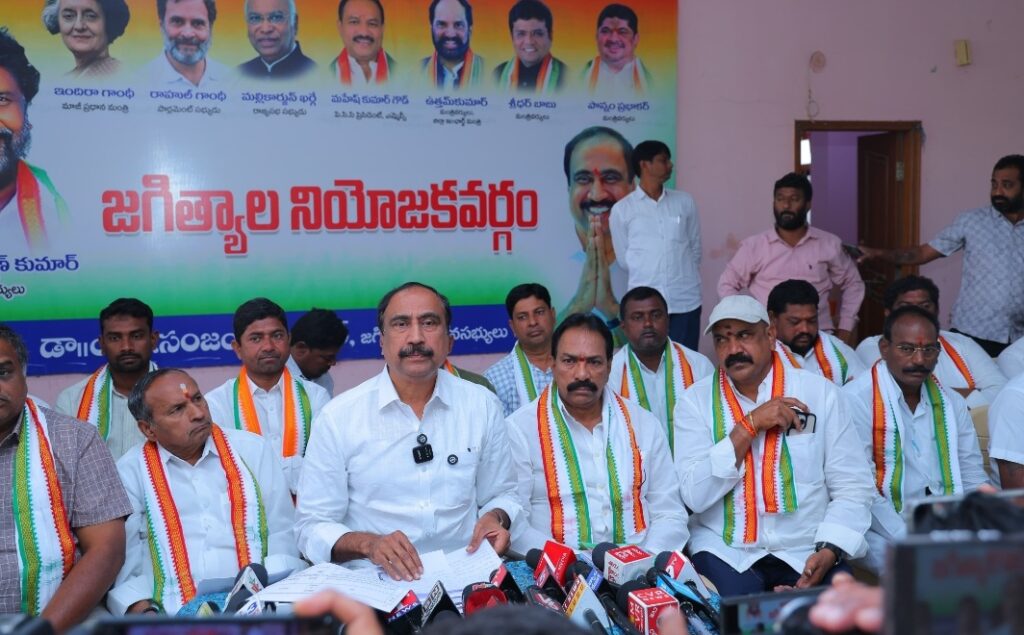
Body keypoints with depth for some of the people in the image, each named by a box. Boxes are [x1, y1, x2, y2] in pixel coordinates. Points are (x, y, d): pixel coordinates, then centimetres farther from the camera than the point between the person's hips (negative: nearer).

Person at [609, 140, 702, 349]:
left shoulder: (685, 202, 9)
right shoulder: (622, 209, 1)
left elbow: (696, 248, 15)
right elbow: (624, 259, 7)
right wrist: (647, 278, 10)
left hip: (686, 300, 2)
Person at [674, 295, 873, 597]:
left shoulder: (819, 391, 1)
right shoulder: (696, 401, 0)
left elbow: (852, 486, 1)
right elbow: (695, 496, -11)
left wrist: (829, 551, -15)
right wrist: (749, 425, -16)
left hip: (807, 550, 1)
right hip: (727, 552, -1)